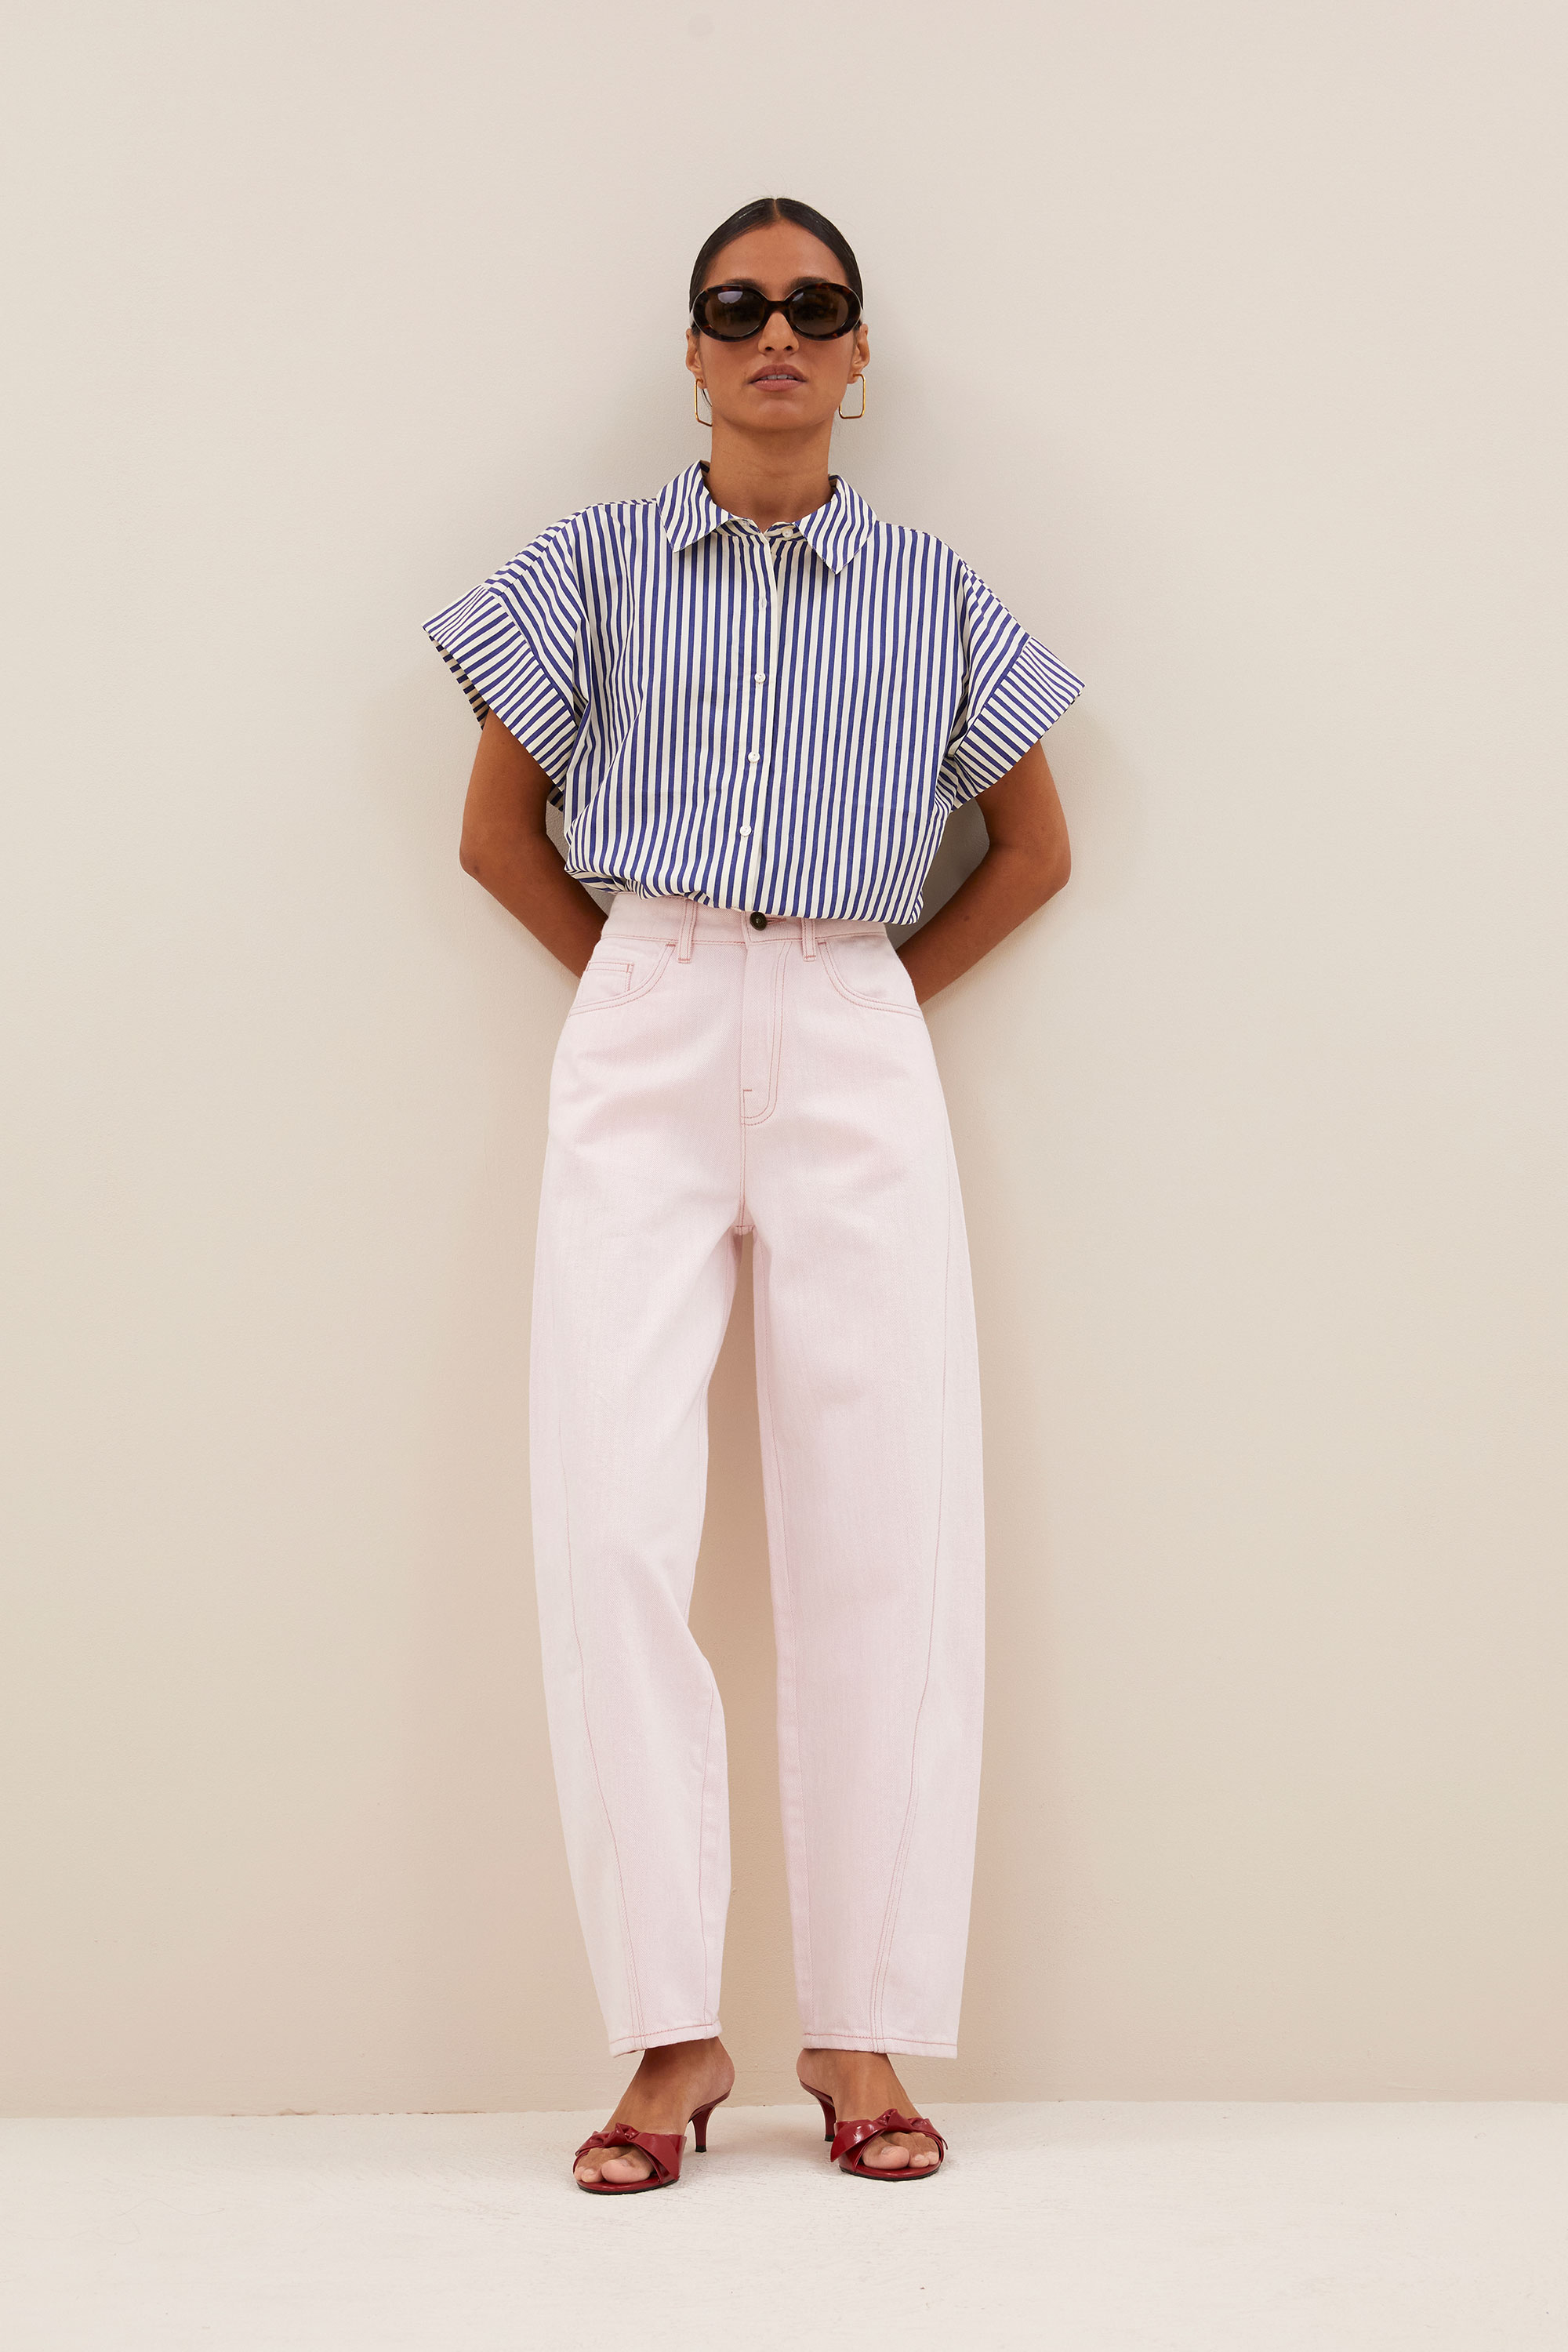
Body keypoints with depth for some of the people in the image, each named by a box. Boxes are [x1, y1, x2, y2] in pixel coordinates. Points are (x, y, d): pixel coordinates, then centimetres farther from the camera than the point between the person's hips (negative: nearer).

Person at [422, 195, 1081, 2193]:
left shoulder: (932, 596, 12)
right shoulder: (596, 567, 10)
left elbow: (1034, 850, 19)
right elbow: (497, 835, 13)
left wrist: (889, 987, 11)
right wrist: (652, 979, 9)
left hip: (857, 1044, 1)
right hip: (643, 1032, -1)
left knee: (887, 1524, -6)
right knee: (609, 1518, -12)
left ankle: (864, 2027, 3)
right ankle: (667, 2032, -4)